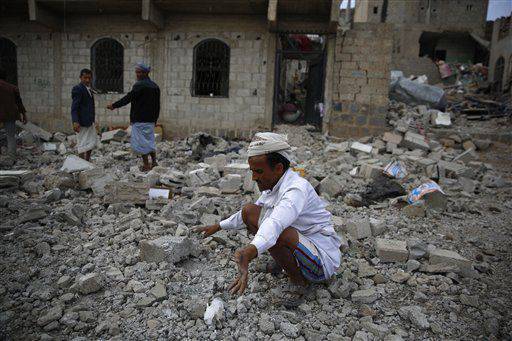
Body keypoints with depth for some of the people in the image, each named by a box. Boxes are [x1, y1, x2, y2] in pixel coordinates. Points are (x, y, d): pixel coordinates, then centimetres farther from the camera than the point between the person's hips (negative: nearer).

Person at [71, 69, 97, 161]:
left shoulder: (89, 89, 15)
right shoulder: (78, 89, -12)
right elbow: (74, 107, -19)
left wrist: (93, 120, 22)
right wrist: (75, 122, -28)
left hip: (90, 122, 9)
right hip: (82, 122, -9)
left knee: (92, 142, 17)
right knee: (83, 145, -3)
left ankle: (87, 161, 32)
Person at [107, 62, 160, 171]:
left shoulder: (139, 85, -14)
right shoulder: (155, 86, 11)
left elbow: (128, 98, -14)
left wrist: (114, 105, -4)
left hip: (140, 120, -8)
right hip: (151, 120, 8)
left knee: (141, 142, 0)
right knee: (150, 140, 18)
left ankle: (146, 165, 4)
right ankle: (154, 161, 19)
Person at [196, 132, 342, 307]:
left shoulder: (297, 188, -28)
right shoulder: (273, 185, 1)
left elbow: (276, 222, -50)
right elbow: (246, 215, 19)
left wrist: (249, 251, -66)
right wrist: (218, 226, 19)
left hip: (323, 260, -8)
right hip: (299, 242, 8)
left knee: (276, 233, -37)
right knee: (249, 211, 1)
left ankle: (300, 283, -11)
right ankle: (282, 260, 11)